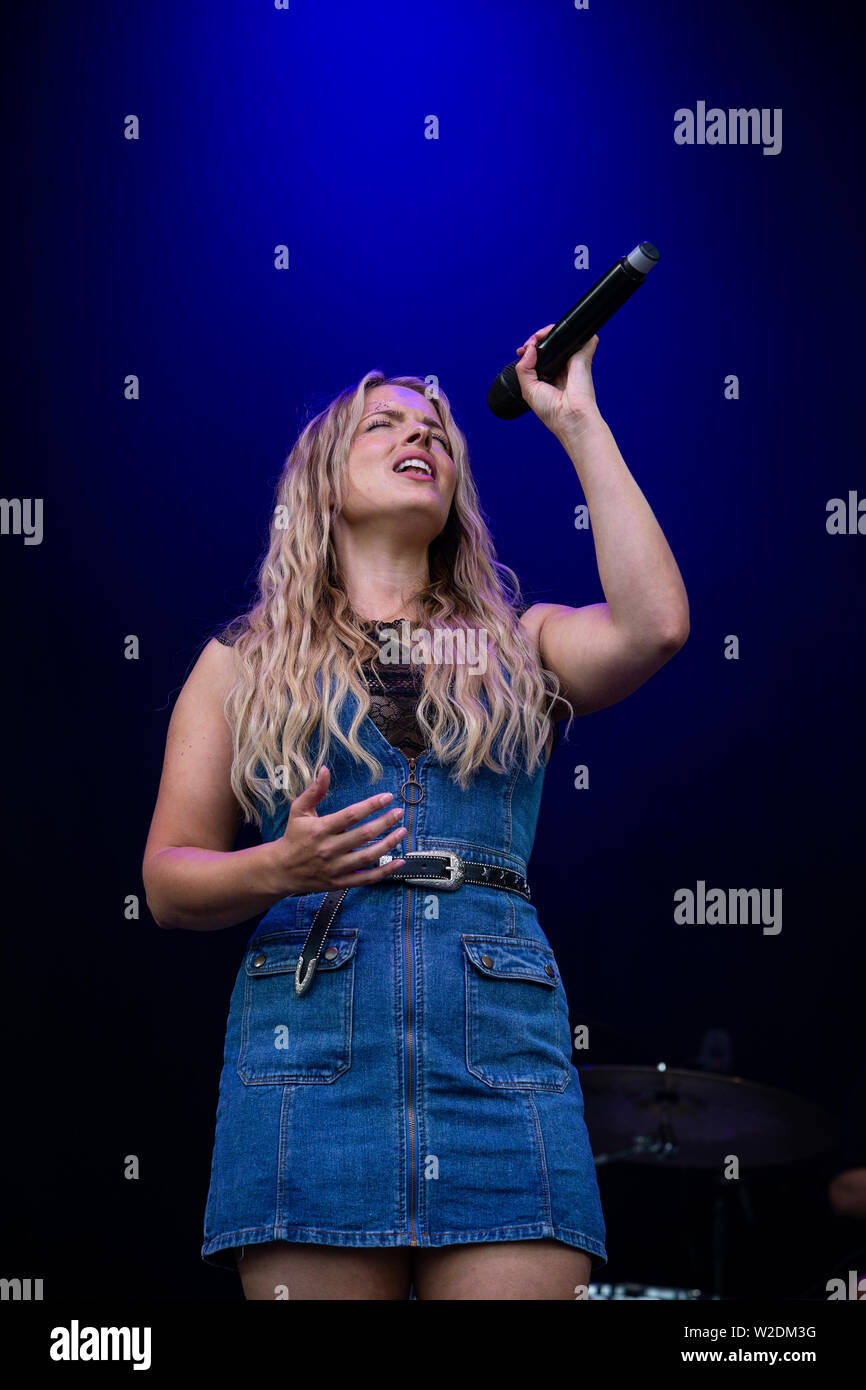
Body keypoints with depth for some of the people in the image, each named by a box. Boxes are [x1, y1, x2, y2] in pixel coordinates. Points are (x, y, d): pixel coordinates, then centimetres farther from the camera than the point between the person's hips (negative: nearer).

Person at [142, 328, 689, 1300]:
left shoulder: (519, 645, 18)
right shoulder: (243, 663, 17)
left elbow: (653, 625, -4)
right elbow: (169, 882, 12)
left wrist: (577, 421, 4)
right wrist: (278, 869, -11)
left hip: (503, 1044, 1)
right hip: (310, 1046, 0)